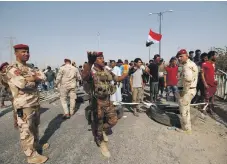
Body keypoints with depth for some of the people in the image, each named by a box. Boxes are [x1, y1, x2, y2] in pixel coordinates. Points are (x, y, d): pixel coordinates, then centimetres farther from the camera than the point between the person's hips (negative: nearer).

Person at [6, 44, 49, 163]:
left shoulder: (29, 68, 14)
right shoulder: (12, 68, -11)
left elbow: (43, 77, 3)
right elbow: (21, 83, -28)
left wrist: (32, 78, -12)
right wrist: (34, 78, -11)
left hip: (35, 103, 8)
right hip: (24, 106, -8)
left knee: (35, 127, 22)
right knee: (26, 131, 2)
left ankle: (36, 145, 40)